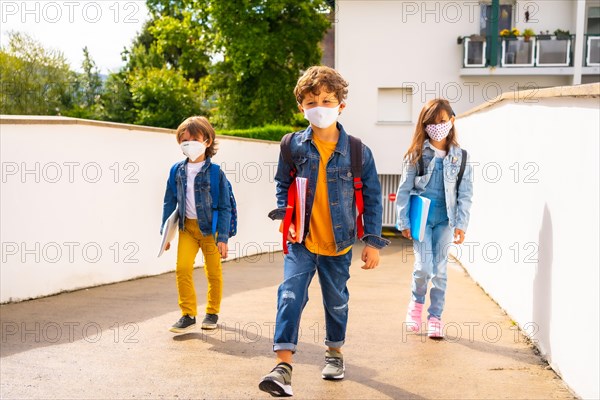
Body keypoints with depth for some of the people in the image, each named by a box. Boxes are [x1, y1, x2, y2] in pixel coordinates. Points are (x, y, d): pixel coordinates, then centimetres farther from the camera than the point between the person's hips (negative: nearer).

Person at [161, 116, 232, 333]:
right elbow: (169, 201, 9)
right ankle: (188, 315, 0)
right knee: (182, 268, -10)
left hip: (210, 228, -2)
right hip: (187, 227, 3)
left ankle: (212, 313, 26)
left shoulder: (215, 172, -10)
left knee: (213, 271, 8)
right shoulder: (177, 170, 1)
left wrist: (222, 237, -10)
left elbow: (225, 207, -7)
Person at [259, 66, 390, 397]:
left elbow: (372, 198, -1)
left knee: (336, 299, 16)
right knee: (291, 294, -16)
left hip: (339, 242, 1)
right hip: (301, 240, 0)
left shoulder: (357, 151, -7)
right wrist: (285, 215, -2)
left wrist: (373, 241, -2)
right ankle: (283, 365, -16)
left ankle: (334, 352, 39)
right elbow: (283, 184, 11)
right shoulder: (294, 145, -5)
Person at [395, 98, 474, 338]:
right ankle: (417, 302, 20)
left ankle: (435, 316, 16)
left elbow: (465, 194, 3)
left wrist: (461, 224, -4)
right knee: (423, 267, -9)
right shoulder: (416, 155, -1)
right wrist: (403, 222, -2)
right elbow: (404, 190, 1)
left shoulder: (460, 157, 3)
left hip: (445, 219, 1)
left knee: (439, 269, 4)